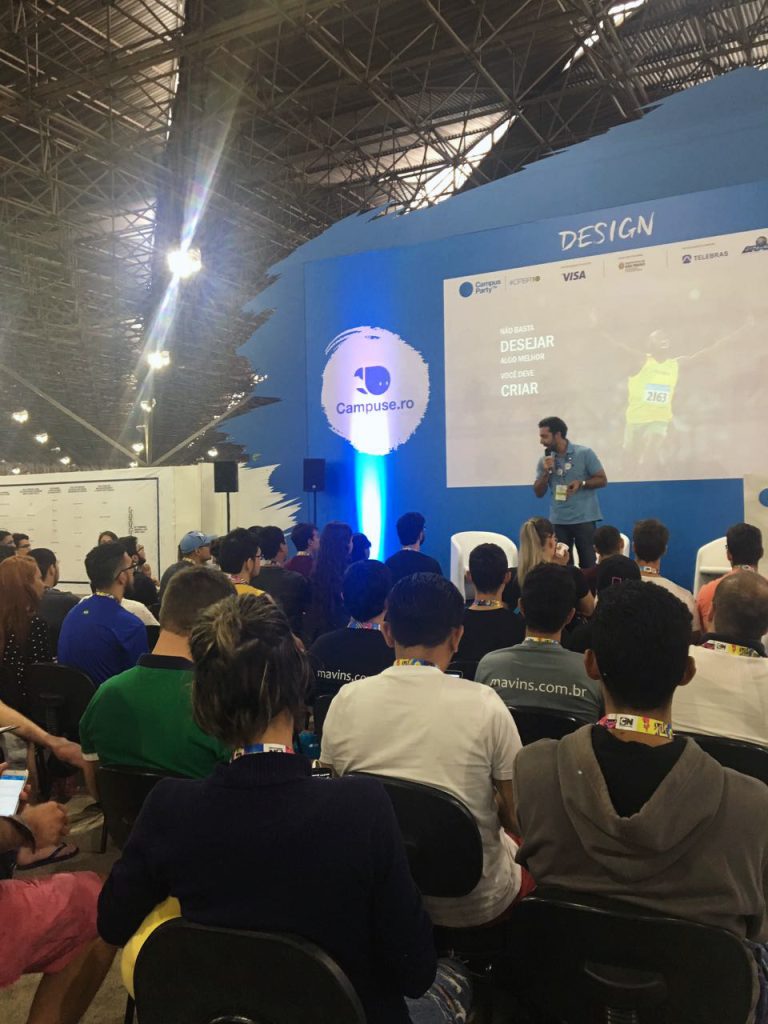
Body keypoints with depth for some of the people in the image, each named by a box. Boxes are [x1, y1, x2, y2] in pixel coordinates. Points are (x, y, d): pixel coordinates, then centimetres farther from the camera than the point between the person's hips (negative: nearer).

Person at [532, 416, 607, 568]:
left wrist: (581, 483, -17)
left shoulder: (584, 453, -3)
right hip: (558, 521, 3)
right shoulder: (544, 460, 6)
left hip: (584, 519, -3)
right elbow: (539, 493, 6)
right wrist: (546, 472, -9)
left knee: (588, 564, -1)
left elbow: (602, 480, -1)